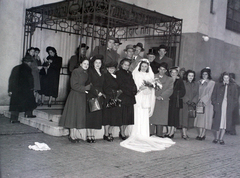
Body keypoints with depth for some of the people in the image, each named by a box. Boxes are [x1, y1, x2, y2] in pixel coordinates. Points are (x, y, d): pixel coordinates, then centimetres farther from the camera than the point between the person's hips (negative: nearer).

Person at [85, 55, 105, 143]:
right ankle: (89, 135, 1)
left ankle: (92, 135, 9)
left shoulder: (101, 72, 17)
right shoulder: (90, 71, -1)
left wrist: (102, 94, 6)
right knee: (90, 115, -4)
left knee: (97, 116, 4)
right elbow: (89, 84, -9)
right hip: (91, 96, -5)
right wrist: (97, 93, -13)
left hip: (99, 97, 6)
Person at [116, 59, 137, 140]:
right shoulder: (118, 73, 0)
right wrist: (129, 92, -12)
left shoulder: (129, 73, 19)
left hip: (130, 97, 6)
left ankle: (123, 132, 14)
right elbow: (121, 85, -8)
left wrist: (134, 91, -6)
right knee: (123, 115, -5)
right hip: (123, 96, -6)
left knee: (129, 114, 4)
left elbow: (133, 84, 13)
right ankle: (122, 133, 4)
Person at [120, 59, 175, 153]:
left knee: (145, 118, -2)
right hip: (138, 99, -2)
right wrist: (139, 88, -16)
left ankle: (144, 136, 2)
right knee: (138, 116, -9)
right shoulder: (136, 74, 9)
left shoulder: (150, 76, 16)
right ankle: (137, 135, -5)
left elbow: (152, 89, 14)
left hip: (146, 99, 3)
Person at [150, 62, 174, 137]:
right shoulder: (153, 77, 12)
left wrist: (162, 96, -12)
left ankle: (159, 134, 5)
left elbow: (170, 90, 1)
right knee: (152, 117, -3)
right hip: (153, 100, 0)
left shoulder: (169, 79, 12)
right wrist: (154, 96, -12)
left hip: (163, 101, 1)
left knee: (161, 118, -1)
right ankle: (150, 133, 3)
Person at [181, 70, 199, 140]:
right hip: (184, 103, -4)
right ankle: (184, 134, -6)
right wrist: (187, 101, -14)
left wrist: (193, 101, -8)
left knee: (190, 118, 4)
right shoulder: (183, 83, 1)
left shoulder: (196, 84, 13)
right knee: (184, 117, -8)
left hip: (193, 104, 4)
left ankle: (185, 132, 12)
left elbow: (197, 94, 7)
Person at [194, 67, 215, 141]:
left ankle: (203, 135, 0)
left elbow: (210, 93, -6)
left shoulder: (212, 82, -1)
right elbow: (198, 92, 13)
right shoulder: (200, 82, 13)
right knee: (199, 118, 2)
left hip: (207, 103, -4)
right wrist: (198, 99, -3)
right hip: (199, 102, 4)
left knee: (205, 118, -4)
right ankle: (200, 134, 7)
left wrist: (203, 99, -13)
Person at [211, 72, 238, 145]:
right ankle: (216, 138, 16)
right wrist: (215, 104, -4)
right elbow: (213, 96, 8)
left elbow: (236, 98, 9)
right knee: (218, 122, 2)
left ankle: (221, 139, 11)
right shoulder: (217, 85, 6)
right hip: (219, 107, 0)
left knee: (225, 123, 2)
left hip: (228, 108, 0)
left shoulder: (233, 86, 7)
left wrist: (232, 105, -1)